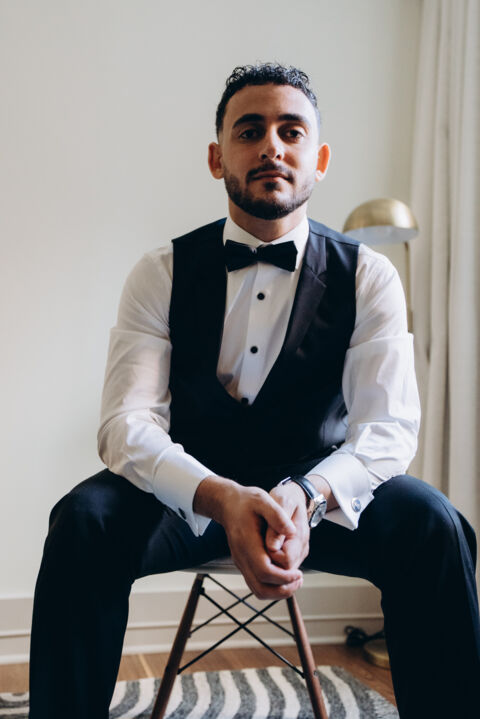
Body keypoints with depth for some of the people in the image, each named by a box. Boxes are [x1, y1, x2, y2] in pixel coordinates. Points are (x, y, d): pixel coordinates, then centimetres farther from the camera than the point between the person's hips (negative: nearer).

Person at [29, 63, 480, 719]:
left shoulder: (368, 277, -6)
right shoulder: (161, 274, -7)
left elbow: (388, 428, -15)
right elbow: (127, 422, -17)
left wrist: (304, 495, -37)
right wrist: (223, 499, -38)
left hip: (321, 493, 1)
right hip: (189, 490, 0)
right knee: (85, 519, -29)